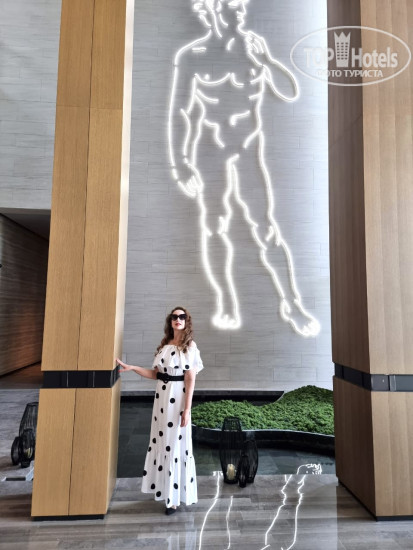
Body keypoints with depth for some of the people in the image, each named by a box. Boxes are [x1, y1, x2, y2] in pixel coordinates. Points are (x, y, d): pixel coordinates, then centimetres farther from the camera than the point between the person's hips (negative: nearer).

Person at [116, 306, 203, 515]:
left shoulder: (190, 346, -8)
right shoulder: (164, 345, 8)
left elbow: (190, 380, -11)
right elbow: (155, 374, 8)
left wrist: (187, 409, -14)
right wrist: (132, 367, -2)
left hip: (178, 398, -5)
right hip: (161, 396, 6)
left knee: (176, 444, 3)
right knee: (161, 441, 15)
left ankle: (174, 496, 19)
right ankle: (164, 487, 35)